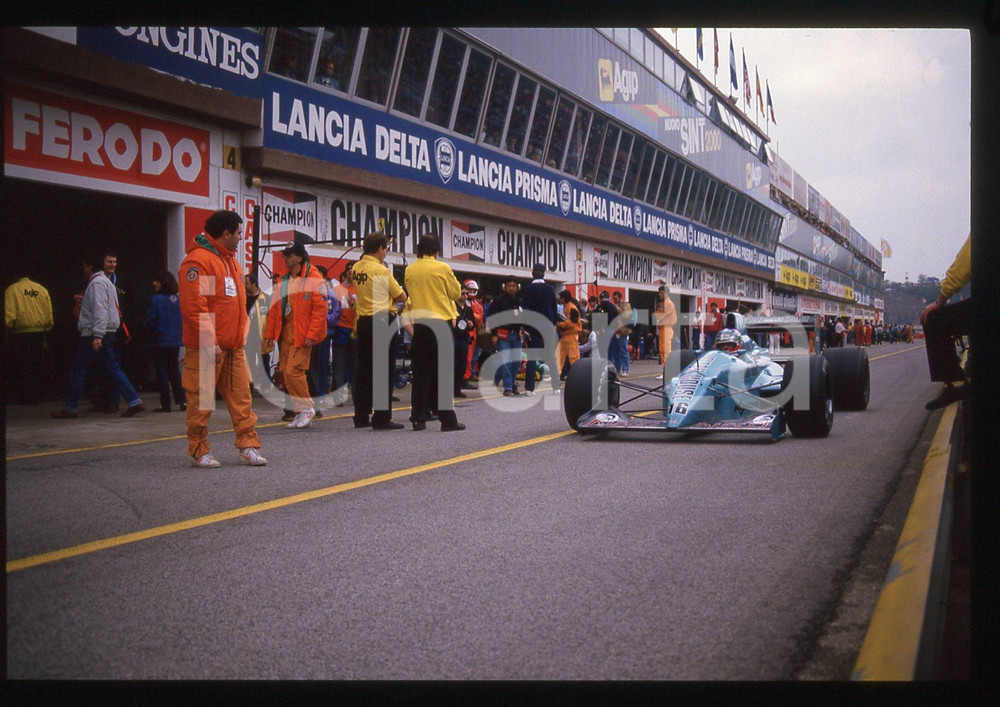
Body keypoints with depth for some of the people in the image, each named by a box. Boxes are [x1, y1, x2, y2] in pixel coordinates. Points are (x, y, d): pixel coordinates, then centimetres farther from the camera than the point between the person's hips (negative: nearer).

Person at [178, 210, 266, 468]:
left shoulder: (231, 260, 18)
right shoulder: (198, 260, -12)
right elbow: (193, 306, -18)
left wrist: (242, 335, 16)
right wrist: (209, 341, -21)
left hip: (234, 345, 8)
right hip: (206, 347, -8)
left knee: (241, 396, 6)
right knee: (201, 400, 1)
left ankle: (247, 446, 11)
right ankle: (199, 451, 11)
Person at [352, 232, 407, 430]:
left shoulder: (356, 268, 8)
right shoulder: (381, 270, -12)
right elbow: (401, 297, -4)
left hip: (362, 321, 7)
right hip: (382, 321, -7)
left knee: (364, 369, 11)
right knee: (384, 370, -3)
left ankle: (361, 416, 15)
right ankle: (382, 417, -3)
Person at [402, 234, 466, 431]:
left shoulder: (409, 270, 4)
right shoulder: (442, 268, -6)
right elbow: (456, 293, 3)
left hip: (419, 324, 3)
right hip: (441, 323, -3)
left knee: (420, 373, 7)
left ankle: (418, 418, 7)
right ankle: (447, 419, 0)